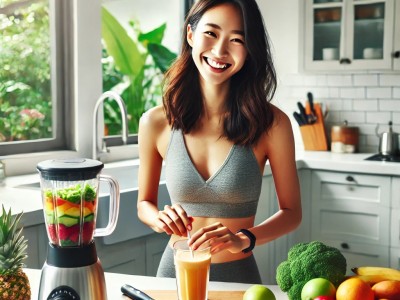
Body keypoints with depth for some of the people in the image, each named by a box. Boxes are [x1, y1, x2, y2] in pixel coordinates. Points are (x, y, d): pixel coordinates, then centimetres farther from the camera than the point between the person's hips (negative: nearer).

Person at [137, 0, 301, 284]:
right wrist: (160, 218, -18)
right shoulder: (156, 122, -10)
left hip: (238, 272, -1)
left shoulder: (271, 123, -15)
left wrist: (243, 239, -23)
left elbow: (291, 212, -6)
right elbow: (144, 203, 4)